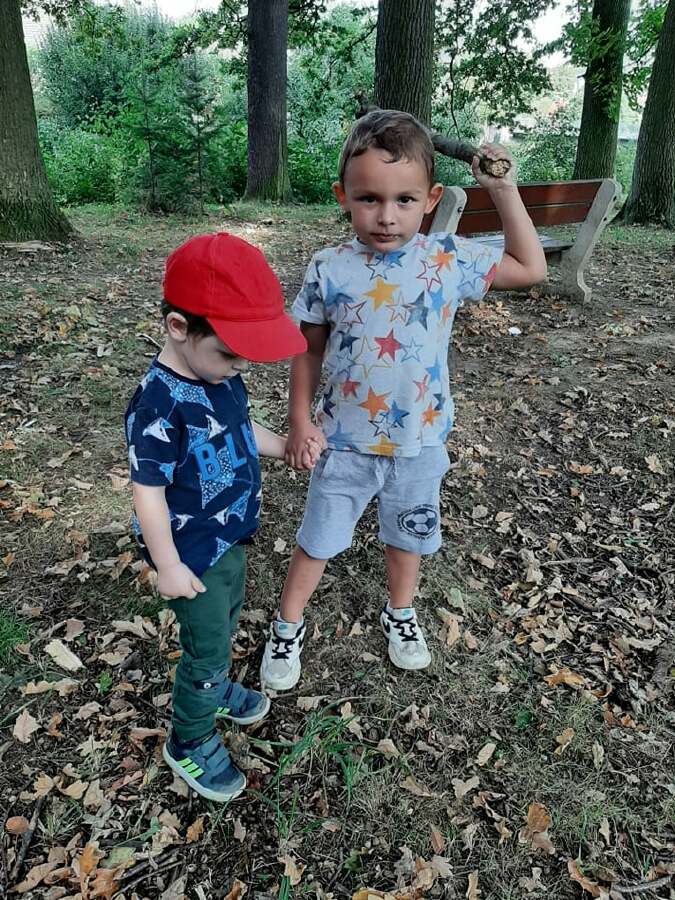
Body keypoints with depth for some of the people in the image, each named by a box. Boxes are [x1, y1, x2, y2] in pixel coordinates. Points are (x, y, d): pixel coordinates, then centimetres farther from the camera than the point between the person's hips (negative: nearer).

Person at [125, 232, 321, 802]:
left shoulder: (223, 374, -5)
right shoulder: (159, 405, -31)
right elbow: (148, 492, -24)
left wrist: (287, 447, -1)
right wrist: (168, 566, -18)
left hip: (230, 537, 8)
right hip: (192, 553, -8)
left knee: (226, 622, 27)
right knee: (207, 646, 8)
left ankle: (214, 687, 54)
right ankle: (189, 741, 33)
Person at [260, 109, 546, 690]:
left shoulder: (449, 261, -10)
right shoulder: (329, 270, -13)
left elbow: (531, 269, -1)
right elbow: (310, 350, -2)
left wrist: (503, 190, -6)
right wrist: (300, 419, -2)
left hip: (419, 441, 2)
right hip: (346, 441, -1)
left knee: (408, 534, 23)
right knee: (318, 540, 14)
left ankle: (400, 611, 52)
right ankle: (288, 626, 38)